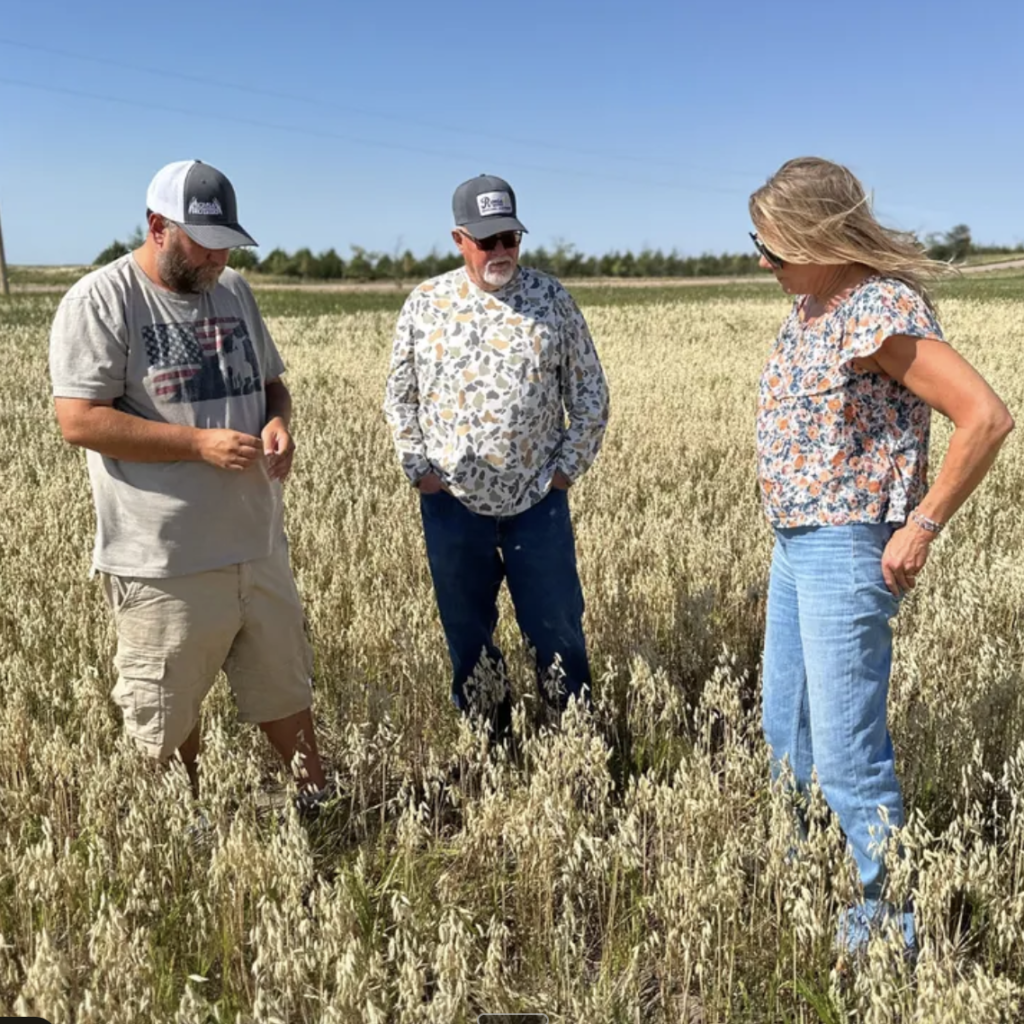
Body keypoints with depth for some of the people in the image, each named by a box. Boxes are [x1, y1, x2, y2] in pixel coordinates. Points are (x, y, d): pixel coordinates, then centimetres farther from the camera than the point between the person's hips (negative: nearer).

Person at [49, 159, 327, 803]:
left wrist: (277, 421, -4)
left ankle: (318, 798, 37)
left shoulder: (234, 290, 10)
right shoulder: (100, 302, -10)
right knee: (168, 720, 10)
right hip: (165, 562, -6)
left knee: (284, 689, 19)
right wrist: (201, 443, -21)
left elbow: (271, 382, 20)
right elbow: (79, 419, -16)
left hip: (258, 544, 6)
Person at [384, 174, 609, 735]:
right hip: (452, 501, 1)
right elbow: (399, 396, 10)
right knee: (468, 637, 11)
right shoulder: (425, 303, 2)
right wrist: (418, 467, 2)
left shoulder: (551, 297, 0)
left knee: (557, 631, 6)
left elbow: (589, 392, 5)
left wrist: (568, 466, 0)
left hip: (538, 500, -1)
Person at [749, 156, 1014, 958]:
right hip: (794, 542, 10)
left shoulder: (881, 311, -18)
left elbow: (987, 417, -23)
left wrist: (922, 526, -19)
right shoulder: (809, 305, 9)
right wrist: (793, 524, 15)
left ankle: (891, 911, 15)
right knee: (787, 726, 18)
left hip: (847, 550, -9)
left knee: (847, 748, -4)